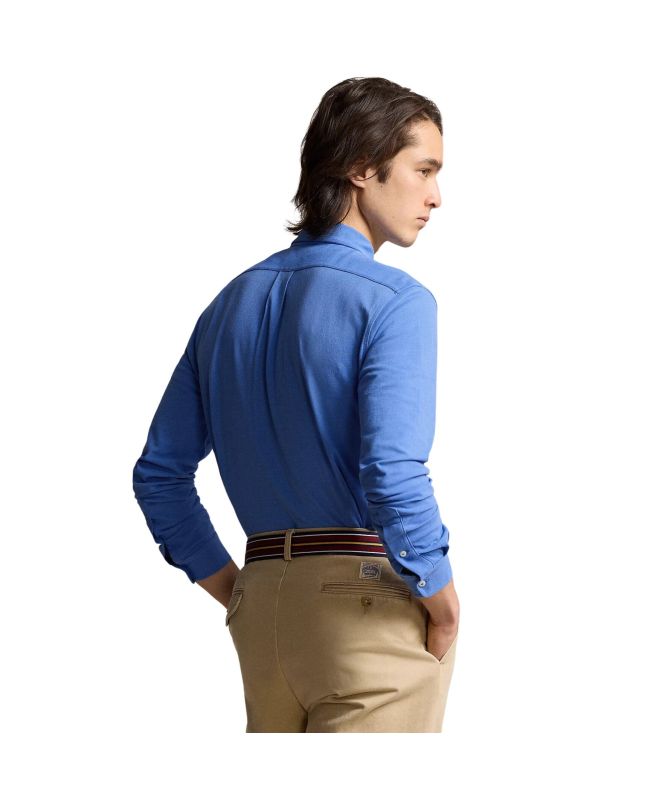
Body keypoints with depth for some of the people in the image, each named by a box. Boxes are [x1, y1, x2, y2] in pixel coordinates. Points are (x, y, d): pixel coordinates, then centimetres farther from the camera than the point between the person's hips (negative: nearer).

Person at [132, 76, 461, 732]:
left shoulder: (232, 302, 12)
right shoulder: (393, 300, -10)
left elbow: (158, 472, 14)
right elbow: (391, 473, -22)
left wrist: (233, 590, 16)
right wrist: (441, 598, -10)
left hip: (263, 602, 7)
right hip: (370, 601, -7)